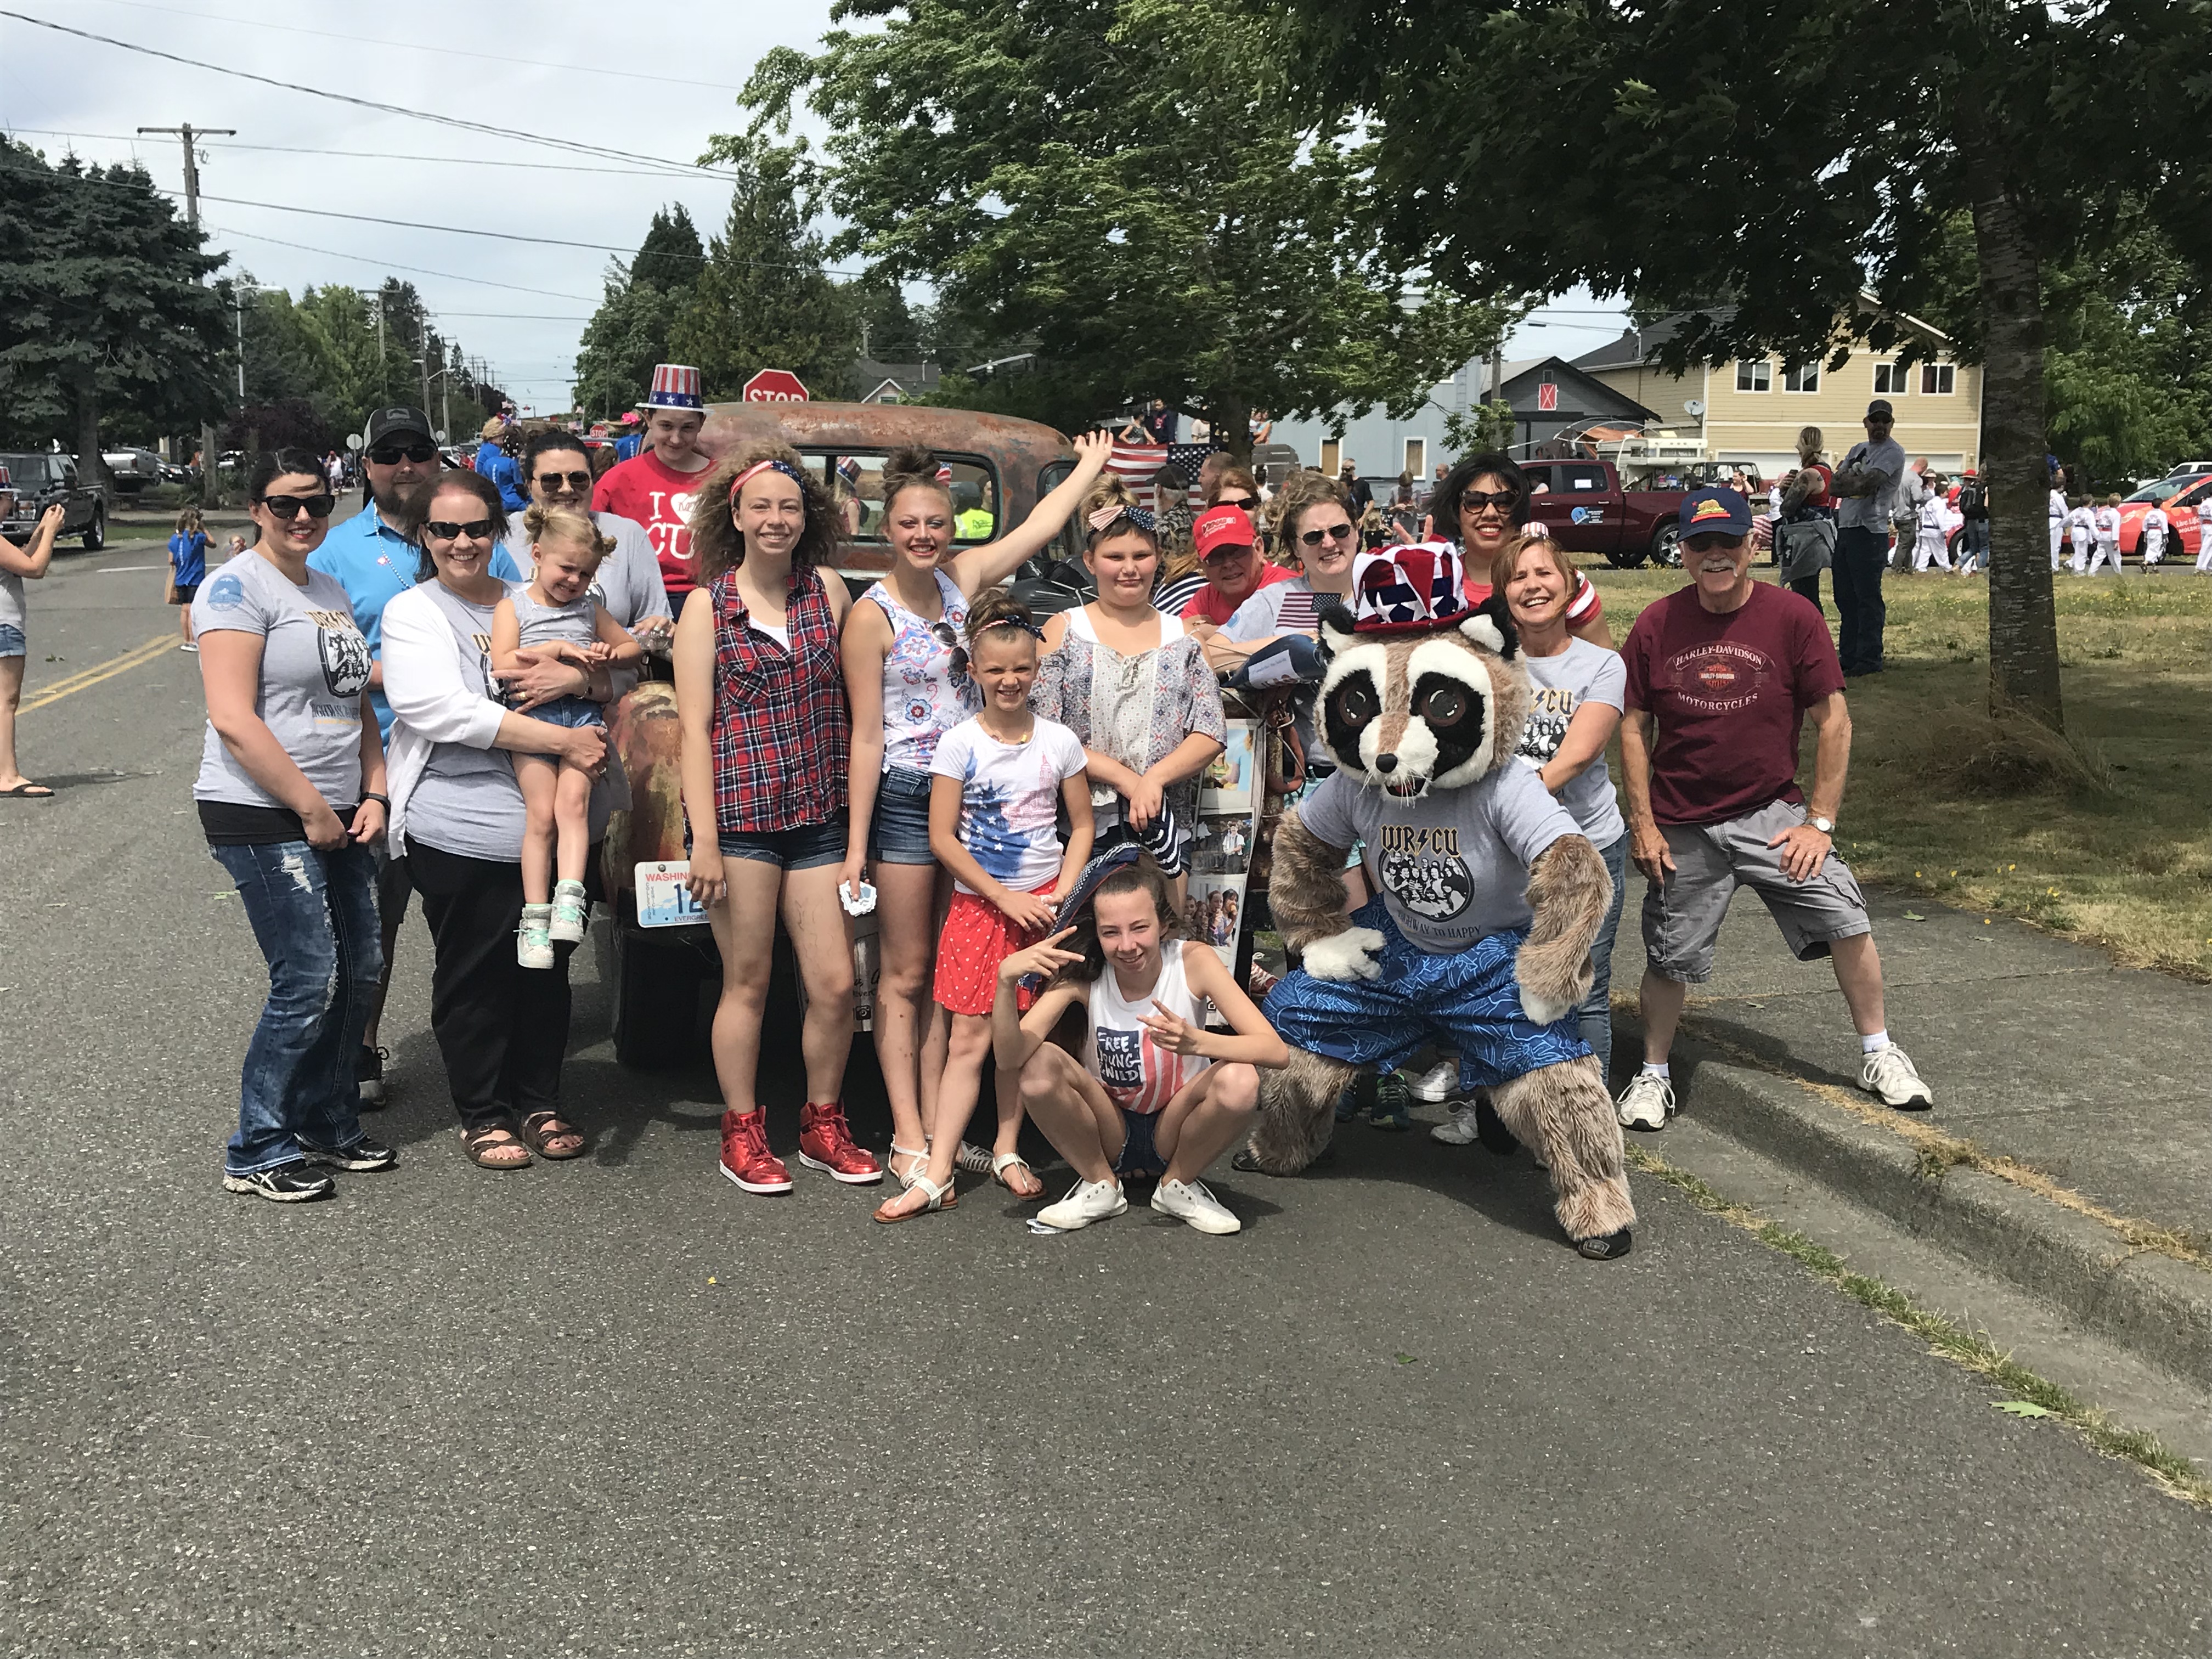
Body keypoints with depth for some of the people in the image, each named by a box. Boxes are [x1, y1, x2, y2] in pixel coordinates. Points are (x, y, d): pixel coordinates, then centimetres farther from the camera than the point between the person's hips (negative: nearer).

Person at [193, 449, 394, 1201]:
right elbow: (234, 719, -18)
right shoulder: (239, 587, -10)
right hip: (262, 817, -8)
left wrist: (373, 796, 6)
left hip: (336, 818, 8)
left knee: (359, 973, 10)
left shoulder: (331, 593, 16)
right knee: (309, 983, -8)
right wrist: (312, 809, -16)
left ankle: (327, 1126, 25)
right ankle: (257, 1153, 6)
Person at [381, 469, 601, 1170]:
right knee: (473, 980, 5)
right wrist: (563, 740, -21)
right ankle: (482, 1115, 20)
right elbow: (443, 711, -16)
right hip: (462, 836, -4)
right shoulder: (412, 613, -1)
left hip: (553, 831, 4)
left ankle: (539, 1104, 28)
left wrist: (579, 676, -13)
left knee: (546, 973, 13)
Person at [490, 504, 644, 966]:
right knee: (541, 813, -10)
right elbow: (504, 665, -6)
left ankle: (570, 900, -24)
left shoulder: (590, 608, 20)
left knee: (573, 801, -18)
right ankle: (535, 917, -7)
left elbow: (635, 647, 27)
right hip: (533, 715, -2)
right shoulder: (513, 605, 8)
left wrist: (608, 656, 5)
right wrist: (557, 648, -14)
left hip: (584, 710, 3)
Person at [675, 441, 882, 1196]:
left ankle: (823, 1126, 22)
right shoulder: (708, 605, -2)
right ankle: (742, 1135, 20)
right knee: (748, 984, 5)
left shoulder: (828, 591, 7)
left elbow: (854, 700, 11)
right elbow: (695, 728, -5)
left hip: (819, 817, 3)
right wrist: (703, 842, -11)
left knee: (835, 983, 3)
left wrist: (858, 819, 6)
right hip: (741, 814, -3)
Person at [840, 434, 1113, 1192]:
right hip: (904, 797, -5)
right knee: (904, 973, 0)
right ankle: (908, 1138, 5)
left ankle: (934, 1125, 14)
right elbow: (867, 736, -10)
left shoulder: (962, 577, 6)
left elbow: (1037, 529, 20)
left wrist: (1091, 466, 29)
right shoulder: (872, 617, -9)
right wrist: (856, 844, -11)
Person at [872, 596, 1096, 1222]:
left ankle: (1007, 1151, 21)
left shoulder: (1059, 741, 2)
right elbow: (942, 836, -6)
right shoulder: (959, 743, -5)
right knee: (969, 1038, -4)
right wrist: (1005, 898, -10)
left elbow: (1082, 826, 8)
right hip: (979, 902, -2)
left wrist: (1061, 896, -6)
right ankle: (936, 1175, -3)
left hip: (1042, 902, 2)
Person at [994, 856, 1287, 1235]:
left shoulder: (1192, 961, -18)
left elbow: (1277, 1051, -26)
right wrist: (1007, 980, -43)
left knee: (1240, 1081, -31)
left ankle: (1178, 1185, 0)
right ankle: (1100, 1186, -1)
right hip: (1108, 1137, 0)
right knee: (1038, 1066, -27)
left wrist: (1196, 1041, -44)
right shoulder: (1082, 974, -16)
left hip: (1173, 1132, 0)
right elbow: (1009, 1060, -27)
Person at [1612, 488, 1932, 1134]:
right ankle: (1653, 1075, 25)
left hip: (1772, 814, 0)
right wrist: (1642, 823, -3)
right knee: (1669, 960, 4)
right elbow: (1633, 727, 3)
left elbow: (1834, 722, -4)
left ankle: (1877, 1054, 15)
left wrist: (1820, 821, -7)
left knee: (1848, 922, -7)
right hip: (1682, 827, 0)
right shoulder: (1656, 625, -4)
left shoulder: (1793, 617, -7)